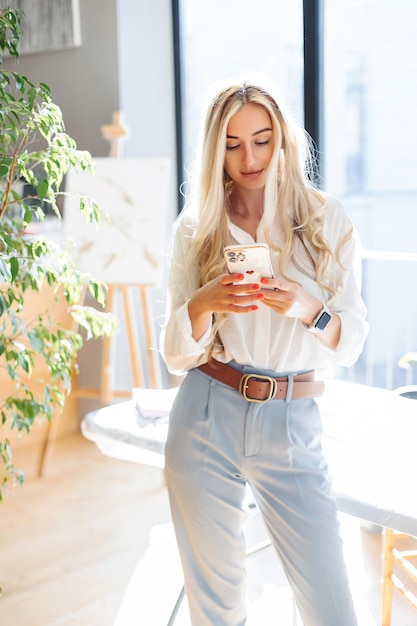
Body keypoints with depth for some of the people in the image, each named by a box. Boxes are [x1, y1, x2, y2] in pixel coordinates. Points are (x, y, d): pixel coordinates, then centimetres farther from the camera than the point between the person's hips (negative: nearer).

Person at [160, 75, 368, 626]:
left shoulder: (325, 220, 1)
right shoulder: (195, 229, 3)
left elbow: (350, 345, 0)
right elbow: (176, 356, 2)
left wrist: (307, 308, -21)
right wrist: (204, 302, -19)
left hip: (293, 425, 0)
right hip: (207, 421, 1)